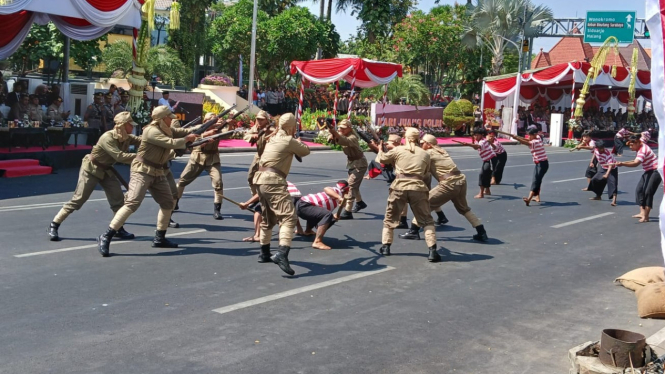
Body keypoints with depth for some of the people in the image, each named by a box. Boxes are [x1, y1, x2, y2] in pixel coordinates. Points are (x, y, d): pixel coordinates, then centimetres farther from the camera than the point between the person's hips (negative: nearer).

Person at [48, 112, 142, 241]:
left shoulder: (127, 138, -7)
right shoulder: (108, 137, -30)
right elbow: (120, 157, -40)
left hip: (107, 170, 7)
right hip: (91, 169, -7)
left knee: (118, 199, 0)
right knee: (78, 200, -6)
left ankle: (119, 229, 12)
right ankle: (54, 226, 5)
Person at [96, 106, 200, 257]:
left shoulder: (167, 130, 8)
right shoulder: (152, 131, -21)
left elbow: (183, 132, 13)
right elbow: (173, 143, -26)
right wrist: (187, 139, -12)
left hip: (158, 173, 10)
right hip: (142, 171, -10)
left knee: (168, 203, 12)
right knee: (132, 204, -20)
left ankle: (159, 238, 24)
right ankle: (105, 238, -17)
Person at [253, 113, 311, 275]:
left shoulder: (274, 138, 18)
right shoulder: (289, 141, -7)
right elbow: (306, 151, 7)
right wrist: (299, 142, 25)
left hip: (261, 179, 9)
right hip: (273, 181, -9)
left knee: (268, 218, 23)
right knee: (288, 216, -17)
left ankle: (265, 252, 34)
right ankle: (282, 254, -33)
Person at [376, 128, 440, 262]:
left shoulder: (398, 150, 9)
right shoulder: (425, 154, 11)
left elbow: (381, 159, 21)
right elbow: (426, 172, 18)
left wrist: (380, 150, 43)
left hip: (399, 186, 0)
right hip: (418, 188, 0)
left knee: (390, 218, 20)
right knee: (426, 221, 9)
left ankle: (385, 247, 21)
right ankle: (432, 251, -2)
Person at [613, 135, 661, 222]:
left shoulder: (643, 150, -25)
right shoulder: (641, 148, 6)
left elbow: (636, 164, -38)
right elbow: (636, 161, 12)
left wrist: (623, 164, -48)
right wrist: (623, 162, -3)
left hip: (655, 172, -11)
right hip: (648, 172, 11)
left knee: (648, 192, -13)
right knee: (639, 190, 9)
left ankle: (645, 216, -10)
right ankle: (642, 213, 15)